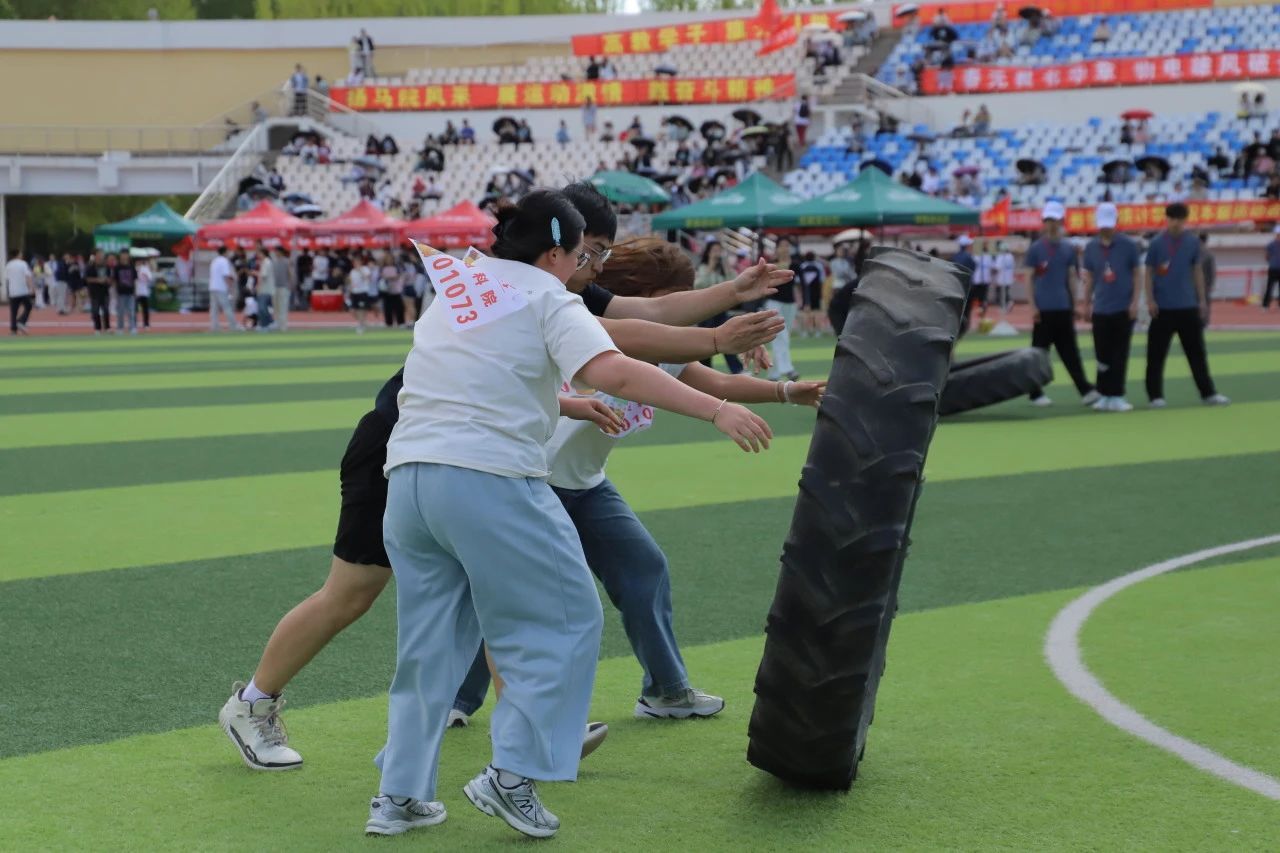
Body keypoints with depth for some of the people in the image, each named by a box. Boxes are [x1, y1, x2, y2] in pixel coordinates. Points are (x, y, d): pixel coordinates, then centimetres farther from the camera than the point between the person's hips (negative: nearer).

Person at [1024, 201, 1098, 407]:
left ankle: (1085, 390, -2)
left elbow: (1072, 278, 13)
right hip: (1043, 309, -3)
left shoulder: (1068, 248, 10)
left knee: (1070, 351, 2)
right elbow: (1029, 279, -1)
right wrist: (1032, 306, -8)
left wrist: (1075, 304, 8)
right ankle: (1035, 394, 8)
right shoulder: (1035, 249, 0)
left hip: (1064, 308, 3)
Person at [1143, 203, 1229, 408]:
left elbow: (1197, 271, 10)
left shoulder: (1193, 242, 3)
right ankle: (1155, 395, 8)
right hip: (1163, 307, -3)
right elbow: (1149, 273, -2)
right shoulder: (1156, 243, -5)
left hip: (1188, 306, 3)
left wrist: (1202, 299, 8)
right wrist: (1150, 300, -9)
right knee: (1156, 354, 0)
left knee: (1197, 352, 6)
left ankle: (1208, 393, 11)